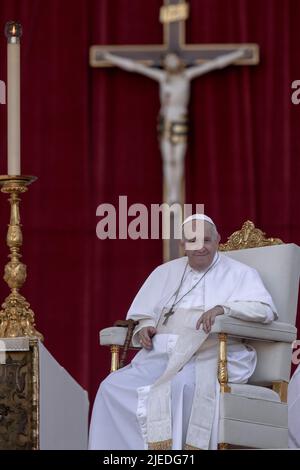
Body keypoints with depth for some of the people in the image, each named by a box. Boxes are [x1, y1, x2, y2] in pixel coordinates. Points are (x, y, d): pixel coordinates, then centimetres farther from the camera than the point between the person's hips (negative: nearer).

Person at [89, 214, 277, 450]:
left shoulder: (239, 273, 11)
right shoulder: (165, 273, 24)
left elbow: (265, 309, -4)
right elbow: (142, 314, 24)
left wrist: (223, 308, -21)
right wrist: (144, 328, -1)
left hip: (209, 357, -5)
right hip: (161, 356, 5)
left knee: (178, 386, -38)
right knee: (112, 388, -20)